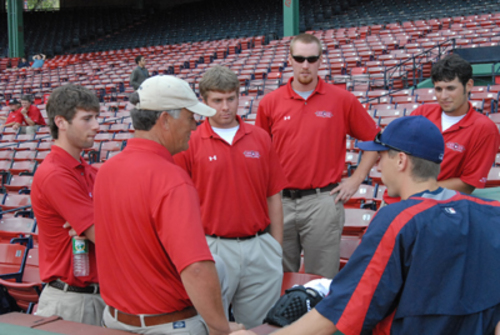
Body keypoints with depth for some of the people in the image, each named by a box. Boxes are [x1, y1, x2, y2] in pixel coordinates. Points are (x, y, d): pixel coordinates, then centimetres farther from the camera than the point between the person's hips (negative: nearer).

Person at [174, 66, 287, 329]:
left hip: (260, 248, 3)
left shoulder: (260, 138, 5)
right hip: (213, 249, -2)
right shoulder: (190, 144, -4)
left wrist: (277, 248, 6)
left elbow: (273, 197, 8)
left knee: (257, 325, 13)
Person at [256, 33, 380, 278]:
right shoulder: (269, 102, 3)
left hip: (323, 201, -2)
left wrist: (356, 179, 2)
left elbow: (374, 140, 8)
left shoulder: (342, 100, 0)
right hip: (280, 201, 2)